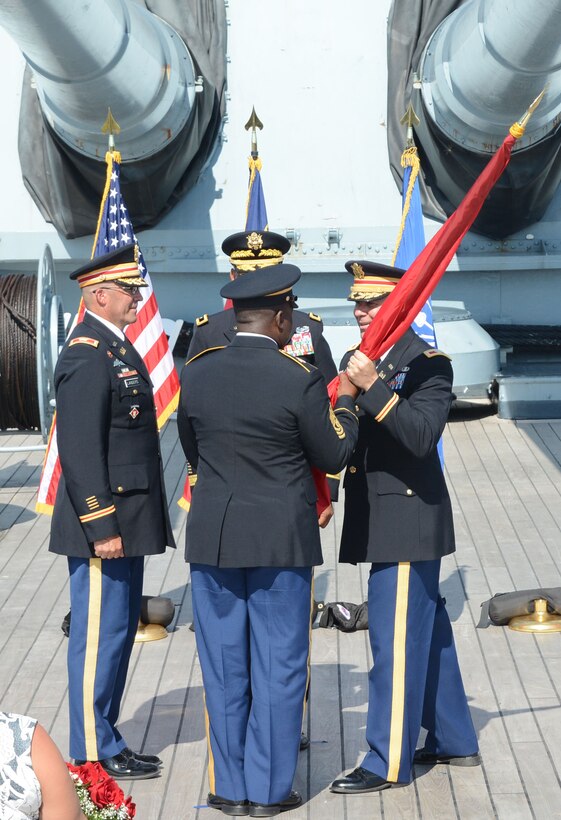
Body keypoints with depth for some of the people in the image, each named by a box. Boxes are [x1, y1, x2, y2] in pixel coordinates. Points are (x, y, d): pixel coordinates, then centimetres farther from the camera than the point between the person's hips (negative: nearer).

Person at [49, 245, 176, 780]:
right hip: (104, 524, -10)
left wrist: (125, 522, 18)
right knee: (100, 635, -2)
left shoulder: (116, 348, 15)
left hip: (126, 521, 10)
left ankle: (105, 740, 26)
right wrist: (101, 526, -23)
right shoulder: (86, 356, -16)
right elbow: (80, 450, -21)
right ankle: (94, 755, 7)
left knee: (119, 631, 16)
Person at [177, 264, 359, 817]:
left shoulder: (196, 373, -1)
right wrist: (344, 401, 13)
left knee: (223, 667, 11)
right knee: (278, 667, 7)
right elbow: (334, 455, -3)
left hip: (212, 537, 4)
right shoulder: (300, 379, -14)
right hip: (281, 541, -3)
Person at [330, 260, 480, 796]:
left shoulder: (427, 363, -11)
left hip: (409, 520, -8)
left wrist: (373, 388, -32)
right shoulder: (358, 360, 13)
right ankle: (453, 741, 30)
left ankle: (388, 762, 4)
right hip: (376, 519, 8)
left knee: (396, 639, -5)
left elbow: (422, 436, -25)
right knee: (426, 632, 17)